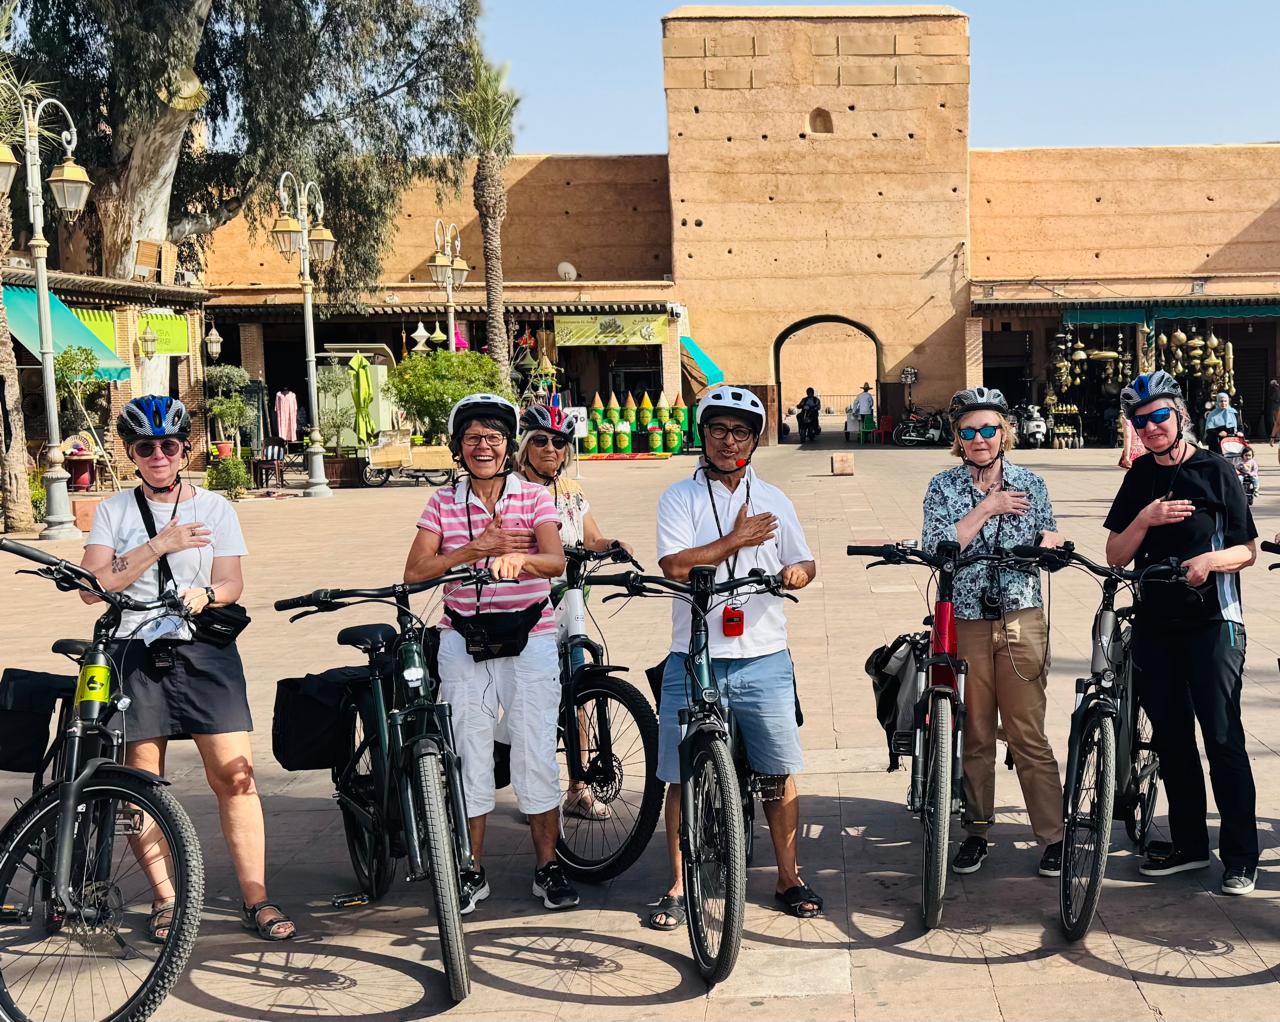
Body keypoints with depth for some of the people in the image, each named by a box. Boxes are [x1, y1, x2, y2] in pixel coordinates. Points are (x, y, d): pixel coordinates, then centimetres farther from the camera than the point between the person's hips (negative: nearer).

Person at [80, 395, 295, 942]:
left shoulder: (215, 508, 8)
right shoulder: (113, 511, 7)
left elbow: (232, 583, 3)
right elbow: (94, 587, -4)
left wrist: (206, 594, -20)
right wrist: (157, 546, -12)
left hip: (204, 652, -1)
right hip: (135, 655, 1)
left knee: (234, 774, -8)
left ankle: (255, 897, -1)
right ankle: (165, 897, 17)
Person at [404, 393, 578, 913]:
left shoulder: (534, 497, -1)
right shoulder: (443, 504, 4)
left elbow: (556, 561, -17)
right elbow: (415, 572, -6)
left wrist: (517, 558, -38)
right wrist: (475, 550, -17)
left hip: (529, 641, -1)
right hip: (463, 644, 2)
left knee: (537, 757, 1)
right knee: (469, 758, 6)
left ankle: (548, 868, 15)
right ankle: (472, 872, 19)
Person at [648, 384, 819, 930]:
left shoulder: (773, 500, 12)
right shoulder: (680, 497, 2)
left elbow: (805, 564, 16)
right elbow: (674, 566, -11)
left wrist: (797, 572, -7)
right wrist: (736, 541, -11)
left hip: (763, 659, 2)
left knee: (779, 773, 6)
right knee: (683, 777, 3)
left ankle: (788, 876, 21)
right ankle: (679, 885, 16)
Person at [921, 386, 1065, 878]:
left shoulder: (1029, 483, 7)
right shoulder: (944, 487, 1)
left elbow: (1048, 539, 18)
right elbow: (936, 548, -12)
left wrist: (1051, 538, -6)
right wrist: (986, 509, -14)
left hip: (1021, 621, 0)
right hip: (965, 624, 0)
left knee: (1029, 736, -1)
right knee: (975, 736, 8)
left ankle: (1052, 835, 7)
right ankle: (977, 831, 21)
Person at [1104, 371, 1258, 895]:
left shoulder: (1215, 472, -2)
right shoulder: (1141, 476, 9)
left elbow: (1249, 550, 0)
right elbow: (1115, 556, 6)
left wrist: (1211, 560, -20)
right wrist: (1145, 518, -11)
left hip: (1212, 622, -4)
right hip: (1155, 624, 5)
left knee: (1223, 739, -6)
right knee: (1171, 738, 10)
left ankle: (1241, 857, 2)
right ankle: (1189, 845, 21)